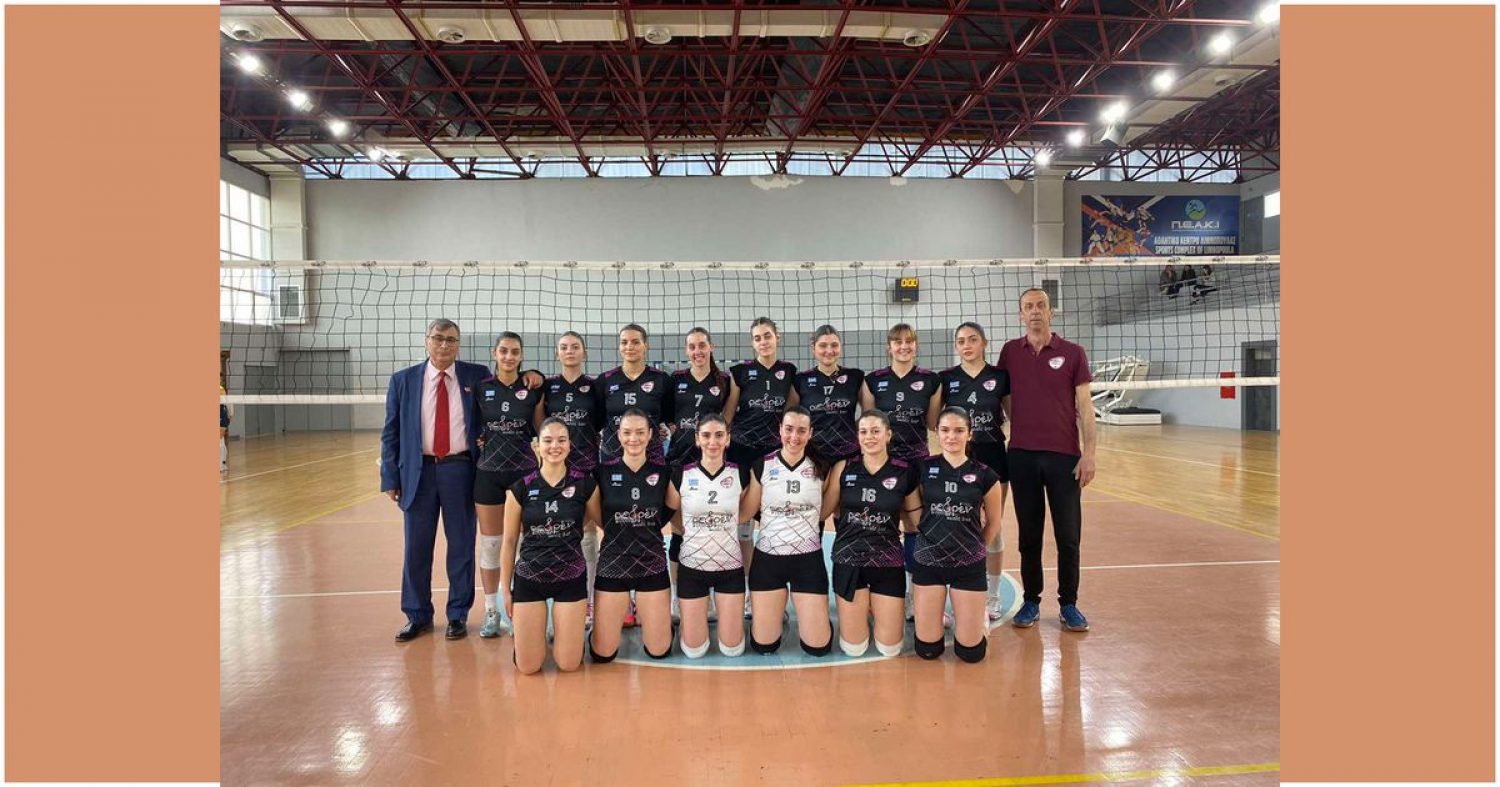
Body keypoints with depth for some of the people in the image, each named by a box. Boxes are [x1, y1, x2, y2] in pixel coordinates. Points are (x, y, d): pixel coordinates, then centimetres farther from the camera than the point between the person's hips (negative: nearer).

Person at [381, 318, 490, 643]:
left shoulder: (477, 376, 1)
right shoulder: (403, 380, 4)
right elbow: (390, 433, 4)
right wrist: (390, 478, -1)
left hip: (460, 470, -1)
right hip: (418, 471, 1)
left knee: (461, 546, 7)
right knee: (416, 547, 8)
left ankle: (458, 615, 21)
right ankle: (417, 616, 23)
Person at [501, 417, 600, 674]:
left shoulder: (585, 484, -7)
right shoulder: (520, 488, -6)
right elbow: (509, 542, 3)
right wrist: (505, 590, 5)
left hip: (571, 578, 0)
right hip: (528, 578, 0)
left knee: (568, 664, 0)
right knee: (528, 666, 1)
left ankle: (562, 630, 32)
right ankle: (537, 629, 32)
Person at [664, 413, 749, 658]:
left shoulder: (741, 474, -6)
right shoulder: (681, 475, -9)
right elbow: (673, 518, 6)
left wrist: (721, 526, 4)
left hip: (730, 565, 1)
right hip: (692, 565, -1)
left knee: (732, 649, 5)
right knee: (694, 650, 4)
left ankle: (730, 617, 36)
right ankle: (689, 621, 36)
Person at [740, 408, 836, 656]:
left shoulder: (821, 468, 0)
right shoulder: (762, 466, -3)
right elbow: (745, 512, 1)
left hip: (809, 559, 0)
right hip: (768, 557, 0)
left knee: (817, 646, 1)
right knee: (763, 645, 5)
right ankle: (774, 612, 37)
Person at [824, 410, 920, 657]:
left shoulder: (905, 472, -4)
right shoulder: (843, 468, -4)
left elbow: (919, 518, 4)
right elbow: (824, 510, -1)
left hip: (888, 562, 0)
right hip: (849, 560, 0)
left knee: (889, 648, 7)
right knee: (853, 648, 5)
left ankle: (874, 606, 35)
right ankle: (862, 608, 35)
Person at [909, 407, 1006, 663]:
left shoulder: (985, 475, -3)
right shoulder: (924, 469, -3)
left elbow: (994, 523, 10)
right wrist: (930, 537, 2)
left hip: (969, 565, 0)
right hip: (928, 562, 0)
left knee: (971, 651, 1)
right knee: (927, 649, 2)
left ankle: (976, 612, 31)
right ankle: (937, 613, 32)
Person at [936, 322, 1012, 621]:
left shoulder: (1000, 377, 0)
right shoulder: (946, 379, 1)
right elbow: (933, 421, 5)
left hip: (993, 456, 0)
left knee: (992, 529, 7)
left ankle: (992, 596, 21)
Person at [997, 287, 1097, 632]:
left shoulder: (1072, 353, 1)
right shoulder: (1010, 351, 6)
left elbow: (1084, 406, -1)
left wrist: (1089, 453, -6)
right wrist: (1021, 425, 6)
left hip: (1065, 455, -1)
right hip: (1022, 456, 1)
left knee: (1068, 535, 4)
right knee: (1029, 534, 9)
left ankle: (1068, 605, 17)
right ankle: (1031, 601, 20)